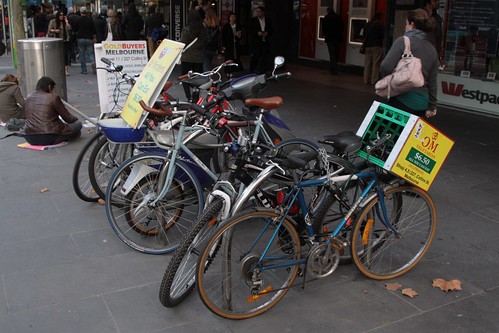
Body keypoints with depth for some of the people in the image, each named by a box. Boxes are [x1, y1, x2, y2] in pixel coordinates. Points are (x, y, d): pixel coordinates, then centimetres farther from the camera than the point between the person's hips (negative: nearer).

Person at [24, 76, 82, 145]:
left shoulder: (29, 98, 9)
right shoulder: (53, 97, -8)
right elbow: (67, 117, -1)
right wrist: (76, 119, 22)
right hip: (49, 138, -7)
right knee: (78, 124, 5)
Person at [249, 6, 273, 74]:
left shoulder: (268, 21, 11)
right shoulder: (253, 20, 4)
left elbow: (271, 30, 12)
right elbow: (250, 31, -1)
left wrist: (267, 33, -9)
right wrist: (257, 33, -16)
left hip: (266, 43, 3)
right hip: (256, 43, -2)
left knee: (265, 58, 2)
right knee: (254, 58, -3)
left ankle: (262, 73, 11)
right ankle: (252, 73, 8)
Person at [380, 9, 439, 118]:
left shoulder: (403, 41, -6)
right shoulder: (432, 49, 14)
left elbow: (386, 67, -17)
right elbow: (432, 81, 17)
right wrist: (432, 106, 24)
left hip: (403, 101, -7)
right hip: (422, 104, 7)